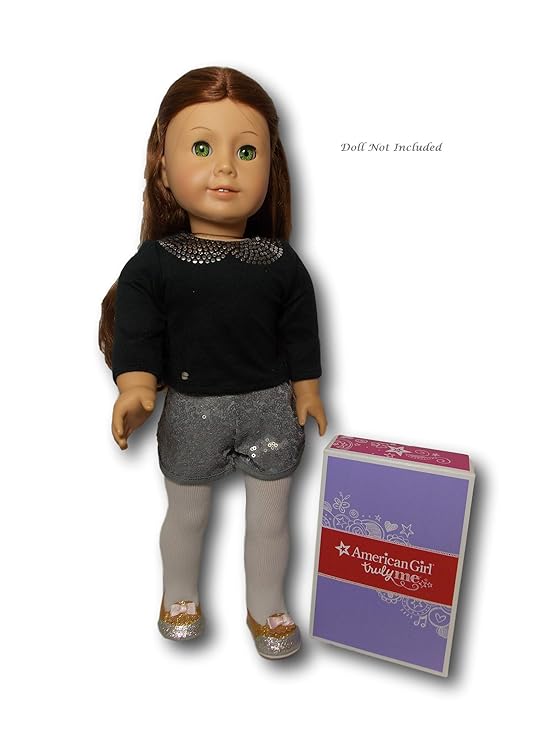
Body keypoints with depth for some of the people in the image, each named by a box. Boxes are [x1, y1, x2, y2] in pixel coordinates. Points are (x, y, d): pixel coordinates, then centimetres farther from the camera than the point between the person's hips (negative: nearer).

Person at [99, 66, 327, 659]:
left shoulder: (282, 263, -4)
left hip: (270, 407, 1)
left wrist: (306, 390, 3)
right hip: (191, 411, -1)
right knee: (187, 515, 20)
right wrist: (135, 388, -25)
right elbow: (137, 333, -10)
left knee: (269, 518, 15)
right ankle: (179, 598, 48)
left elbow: (300, 333, 3)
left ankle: (266, 608, 41)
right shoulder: (153, 264, -9)